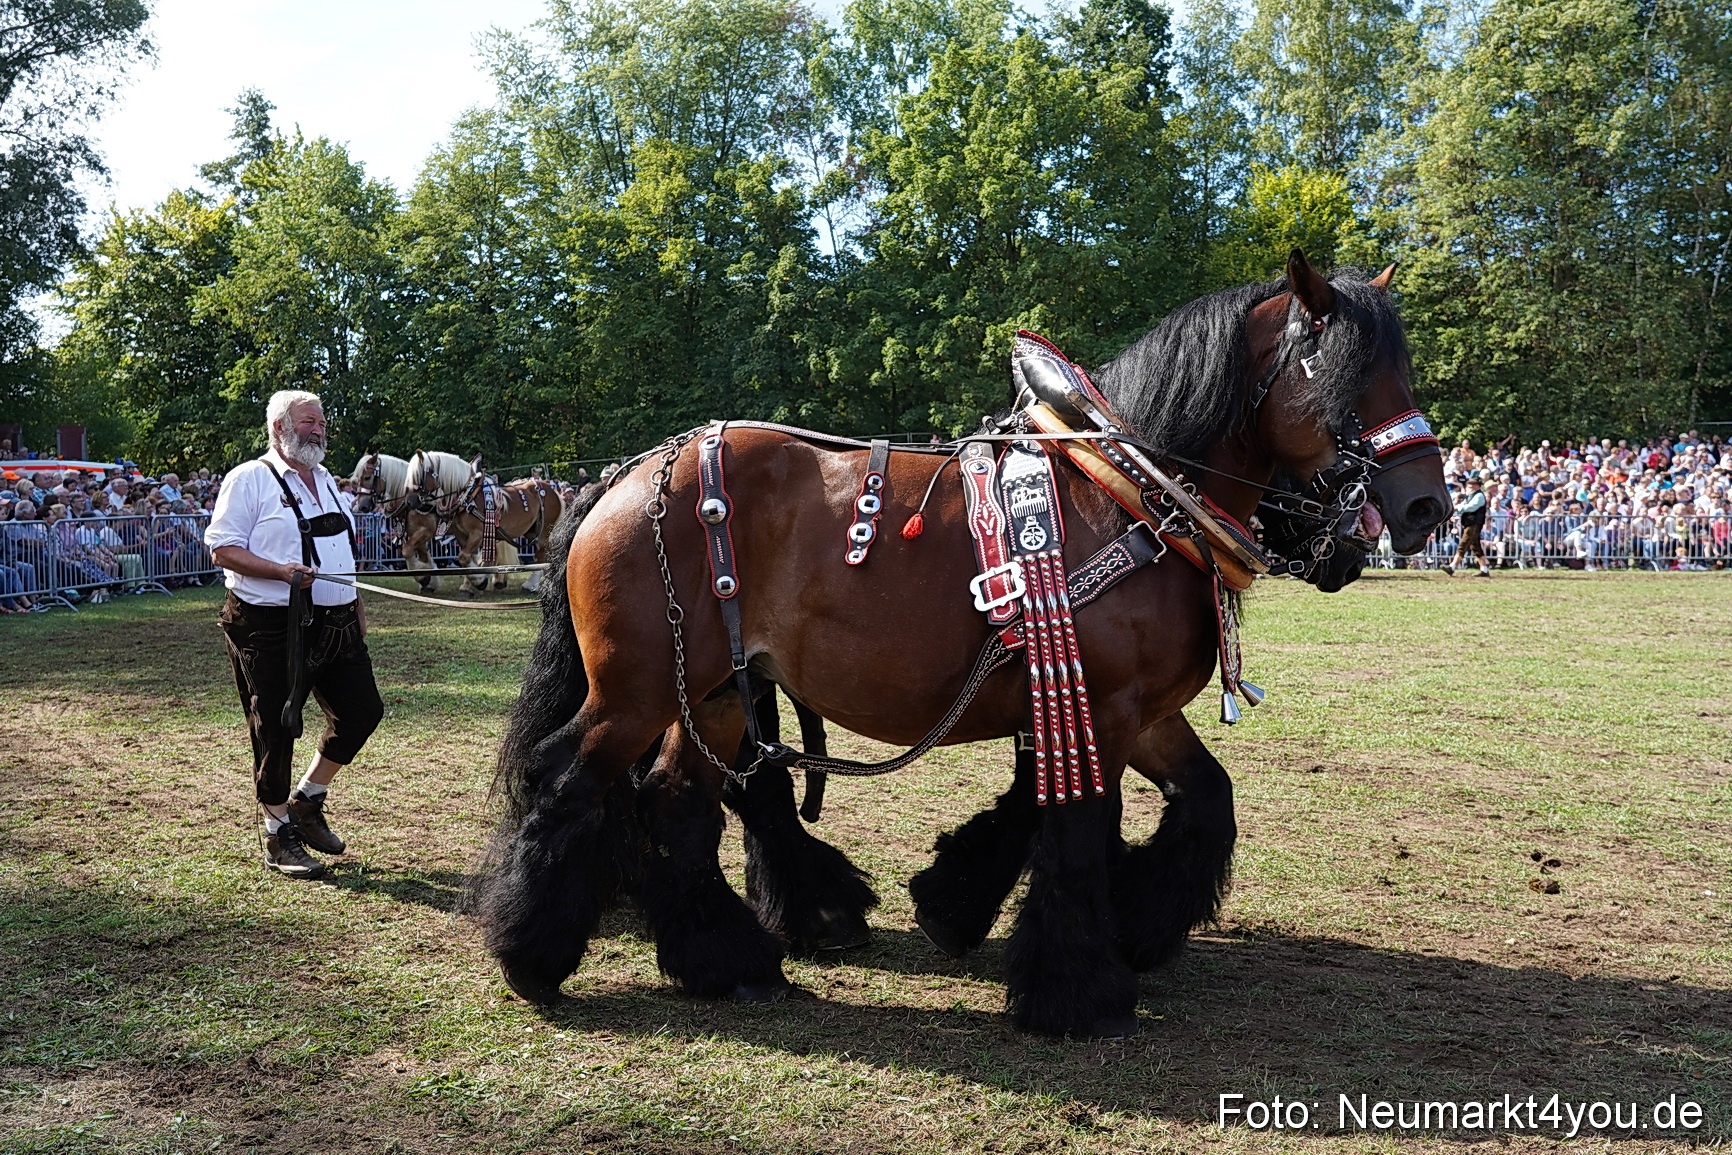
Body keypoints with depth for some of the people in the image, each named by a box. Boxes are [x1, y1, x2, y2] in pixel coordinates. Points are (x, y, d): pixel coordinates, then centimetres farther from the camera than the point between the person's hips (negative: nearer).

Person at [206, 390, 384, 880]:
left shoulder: (326, 481, 19)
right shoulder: (250, 479, -4)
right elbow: (224, 549, -11)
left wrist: (356, 606, 19)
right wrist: (283, 572, -23)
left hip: (335, 625, 7)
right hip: (272, 628, -7)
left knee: (362, 711, 6)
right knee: (276, 730, 1)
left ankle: (307, 800, 25)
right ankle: (280, 835, 15)